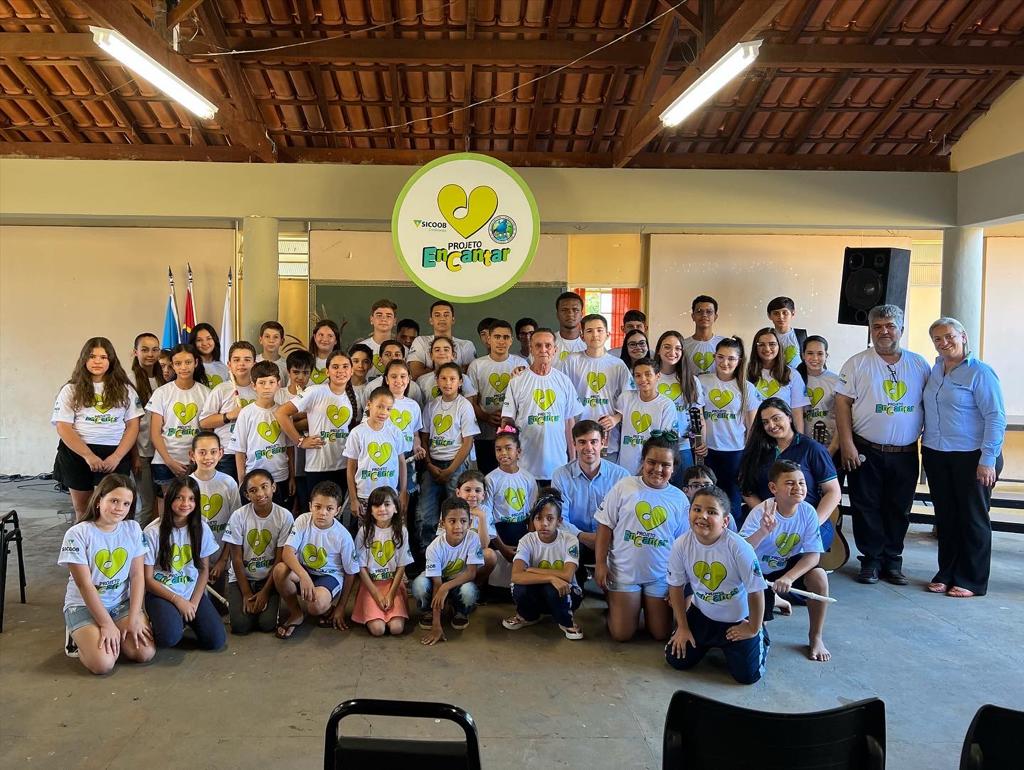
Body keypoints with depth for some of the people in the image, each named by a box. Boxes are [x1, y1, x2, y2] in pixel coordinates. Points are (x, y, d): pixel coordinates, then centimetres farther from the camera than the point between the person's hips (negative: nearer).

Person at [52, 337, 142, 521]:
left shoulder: (125, 389, 8)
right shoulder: (71, 390, 6)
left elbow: (133, 425, 3)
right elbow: (63, 427, -2)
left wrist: (117, 457, -11)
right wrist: (89, 456, -15)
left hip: (115, 455, -1)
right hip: (77, 454, 1)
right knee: (82, 510, 9)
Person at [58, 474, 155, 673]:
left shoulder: (133, 528, -2)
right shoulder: (77, 534, -14)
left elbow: (137, 575, -3)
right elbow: (85, 585, -15)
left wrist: (134, 618, -12)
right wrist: (107, 624, -17)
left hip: (122, 603, 4)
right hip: (84, 605, -4)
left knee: (145, 653, -17)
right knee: (103, 663, -24)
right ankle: (79, 639, 8)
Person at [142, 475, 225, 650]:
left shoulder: (201, 528, -1)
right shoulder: (152, 532, -10)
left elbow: (204, 570, 6)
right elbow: (148, 579, -6)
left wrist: (194, 602, -7)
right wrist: (178, 600, -14)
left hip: (193, 592, 3)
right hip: (161, 593, -3)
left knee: (216, 640, -16)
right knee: (170, 637, -32)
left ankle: (185, 620, 13)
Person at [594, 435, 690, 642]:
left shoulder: (680, 499, -1)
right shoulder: (625, 487, -7)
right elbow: (605, 525, -4)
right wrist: (600, 563, -8)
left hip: (660, 576, 2)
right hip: (624, 571, -2)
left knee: (661, 634, 6)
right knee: (622, 635, 1)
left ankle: (646, 604, 35)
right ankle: (614, 605, 31)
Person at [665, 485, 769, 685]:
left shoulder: (738, 547, -30)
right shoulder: (681, 544, -19)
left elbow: (756, 591, -19)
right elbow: (676, 586, -4)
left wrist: (754, 629, -8)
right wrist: (682, 627, 0)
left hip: (738, 622, -3)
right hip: (702, 615, 3)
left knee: (747, 675, -3)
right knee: (676, 660, 0)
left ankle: (761, 638, 28)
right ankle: (709, 643, 30)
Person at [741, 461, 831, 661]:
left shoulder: (807, 512, -18)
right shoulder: (761, 513, -28)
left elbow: (813, 554, -18)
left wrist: (789, 577, -33)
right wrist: (762, 532, -56)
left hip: (790, 566, 2)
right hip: (758, 572, -2)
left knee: (819, 576, -27)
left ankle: (816, 637, -7)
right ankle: (772, 600, 28)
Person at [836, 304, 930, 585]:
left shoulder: (919, 364, 7)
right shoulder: (857, 364, 0)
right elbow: (842, 403, -4)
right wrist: (847, 443, -11)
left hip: (905, 454, 2)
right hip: (866, 451, -2)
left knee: (899, 510, 9)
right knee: (867, 508, 3)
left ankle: (893, 561, 22)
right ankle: (871, 560, 15)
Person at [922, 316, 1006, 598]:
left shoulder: (980, 372, -10)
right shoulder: (935, 370, 10)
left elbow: (996, 417, -13)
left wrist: (988, 460, -17)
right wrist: (926, 448, 11)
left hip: (972, 458, -6)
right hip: (936, 456, 6)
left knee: (973, 519, 4)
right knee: (945, 517, 12)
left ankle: (972, 581, 13)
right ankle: (946, 574, 23)